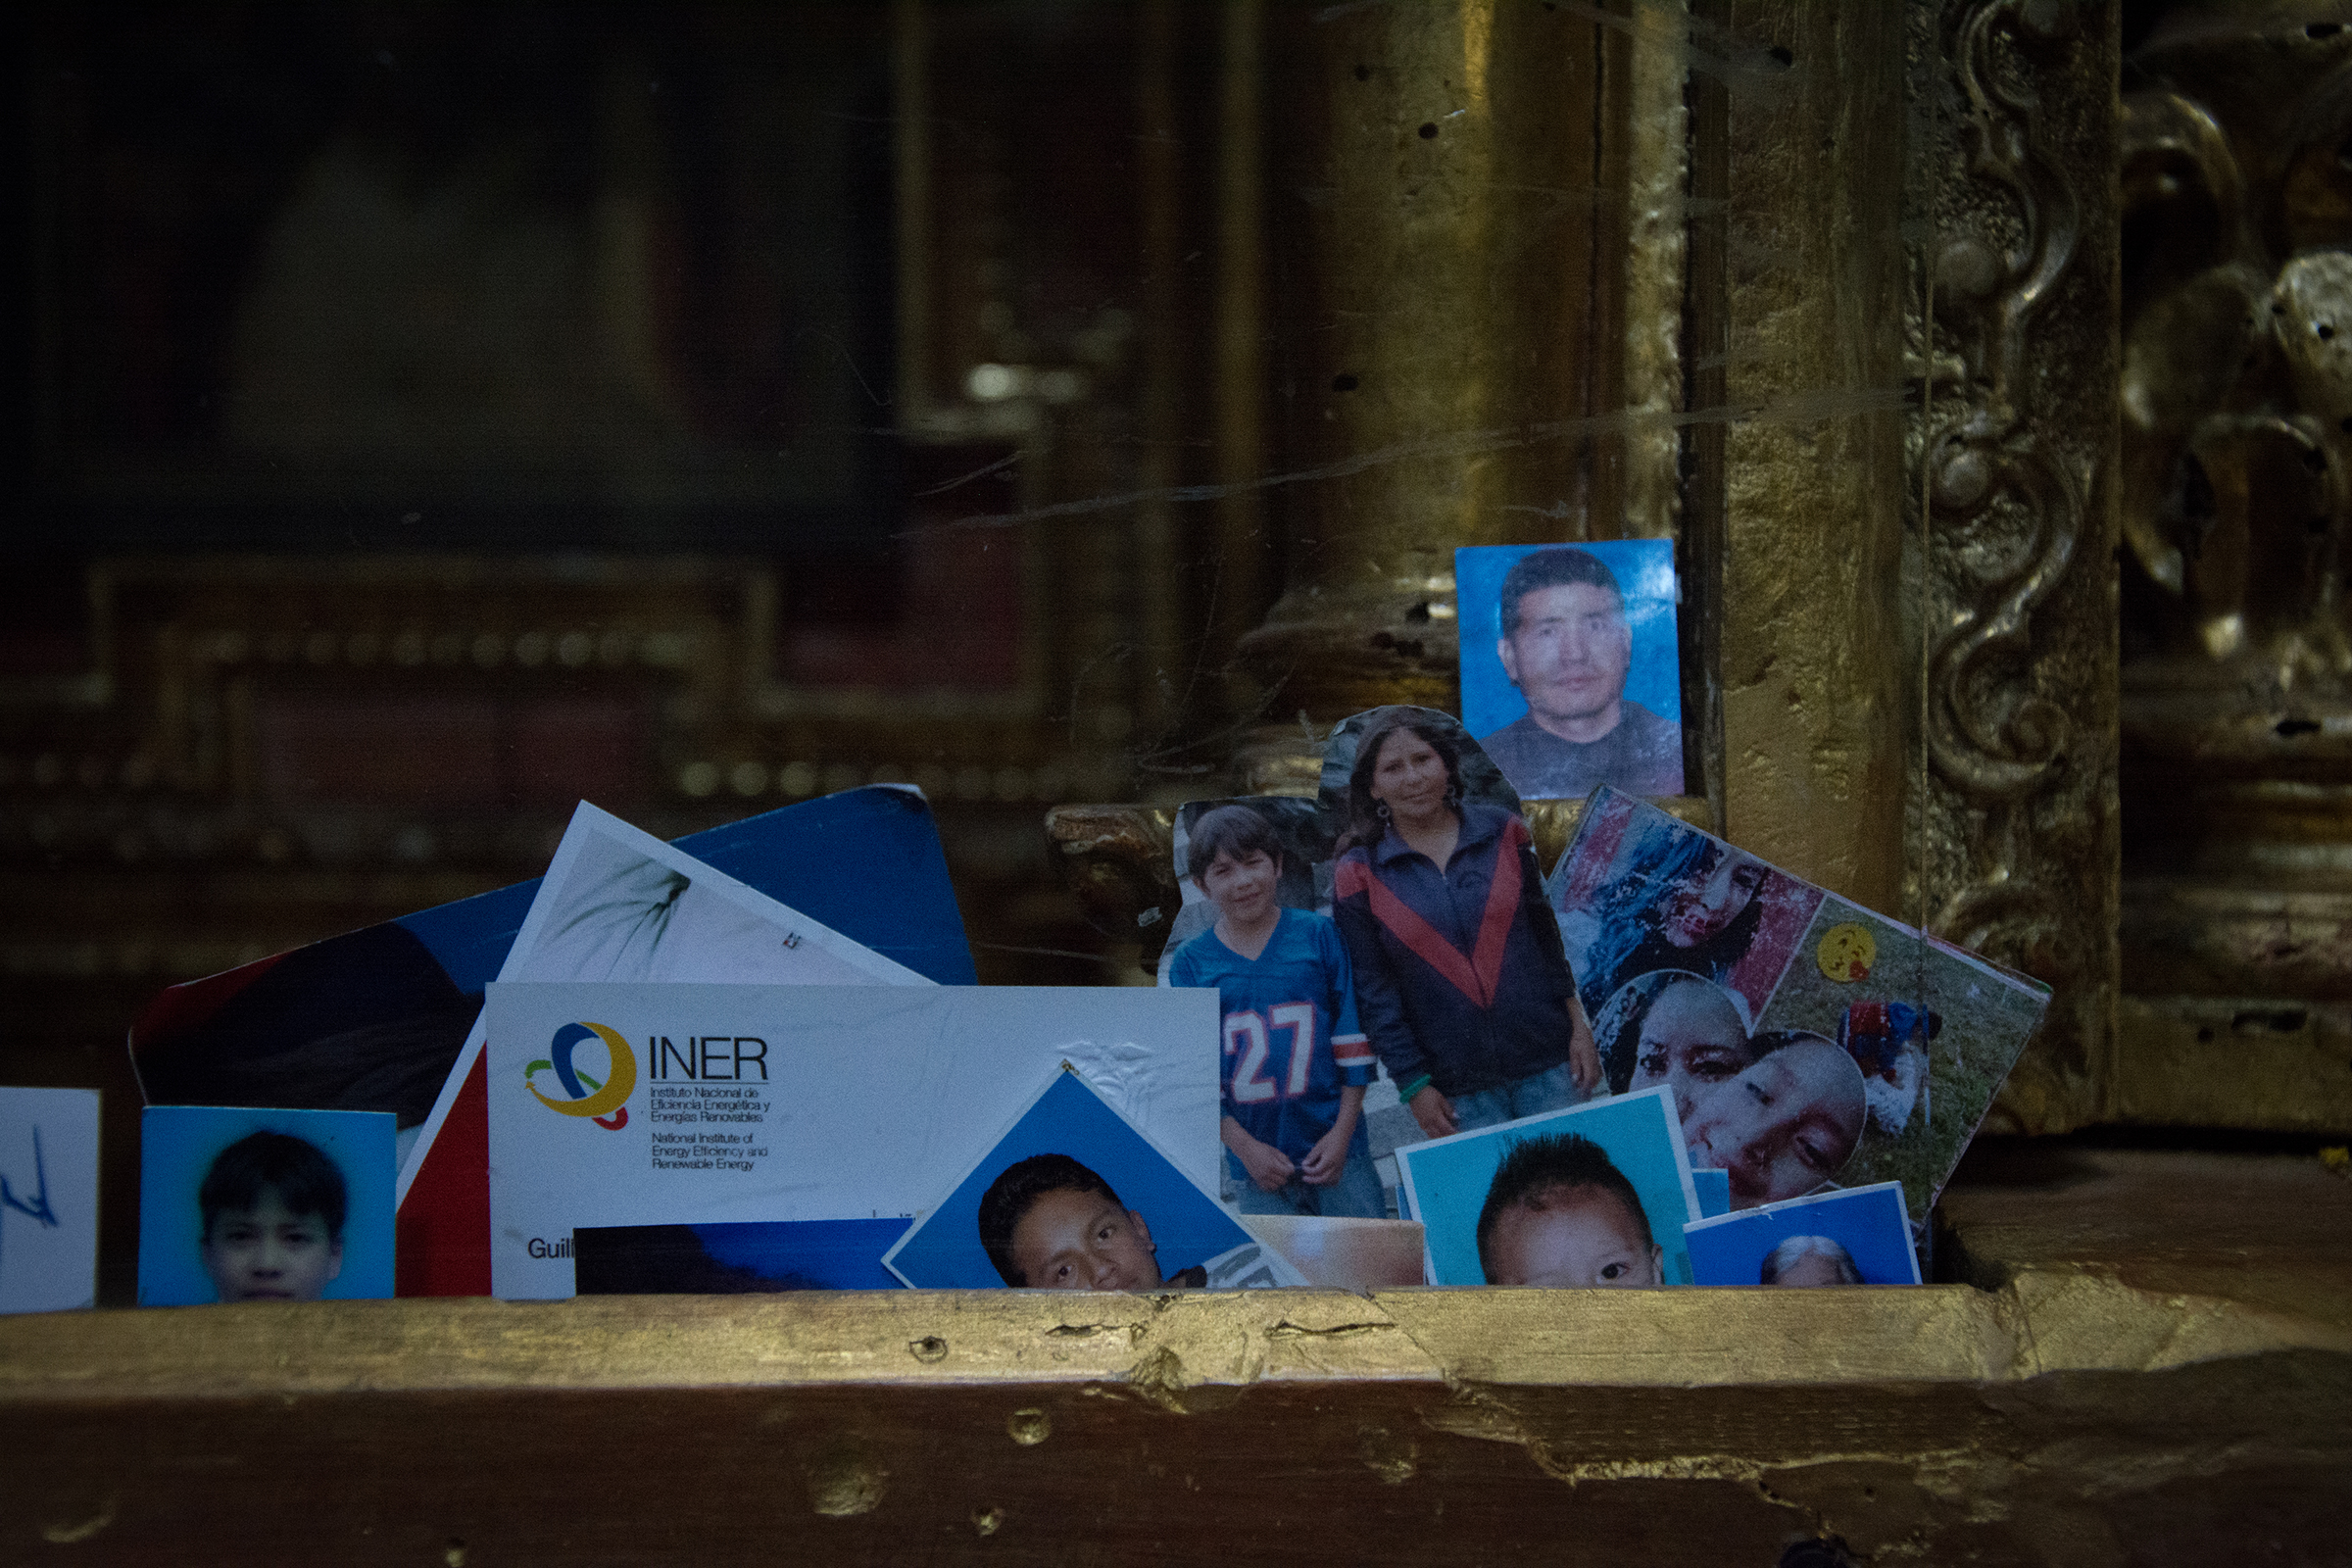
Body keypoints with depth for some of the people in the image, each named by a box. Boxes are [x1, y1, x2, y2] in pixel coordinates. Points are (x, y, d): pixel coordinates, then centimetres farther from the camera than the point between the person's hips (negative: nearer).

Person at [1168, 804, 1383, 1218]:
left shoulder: (1318, 935, 2)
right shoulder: (1191, 964, 2)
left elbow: (1354, 1040, 3)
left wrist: (1342, 1133, -5)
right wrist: (1244, 1147, -8)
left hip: (1336, 1148, 0)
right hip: (1260, 1157, 0)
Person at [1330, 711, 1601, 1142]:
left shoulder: (1501, 833, 5)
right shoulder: (1360, 875, -1)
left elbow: (1546, 936, 10)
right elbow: (1374, 993, -1)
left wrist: (1578, 1026, 6)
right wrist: (1413, 1086, -5)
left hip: (1546, 1061, 2)